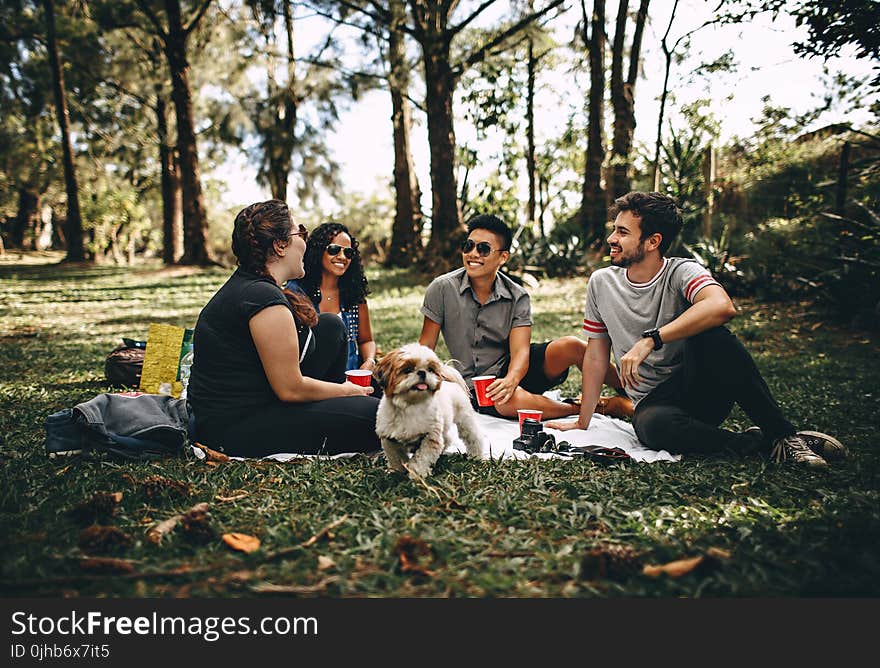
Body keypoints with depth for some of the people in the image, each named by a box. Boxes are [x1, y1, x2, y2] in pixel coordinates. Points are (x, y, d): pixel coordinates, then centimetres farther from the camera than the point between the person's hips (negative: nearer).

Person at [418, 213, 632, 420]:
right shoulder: (442, 289, -9)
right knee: (512, 401, -37)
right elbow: (425, 346, -4)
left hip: (512, 369, 2)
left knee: (570, 346, -24)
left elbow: (520, 351, -15)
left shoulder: (517, 297, -5)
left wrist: (510, 380, -37)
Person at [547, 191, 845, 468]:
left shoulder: (681, 272, -9)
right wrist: (582, 423, 8)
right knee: (652, 425, -36)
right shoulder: (601, 283, 3)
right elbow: (596, 355, 9)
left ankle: (782, 434, -20)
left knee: (710, 334, -33)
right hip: (654, 402, 2)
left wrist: (649, 340, -35)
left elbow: (722, 307, -32)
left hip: (703, 389, -1)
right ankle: (754, 442, -15)